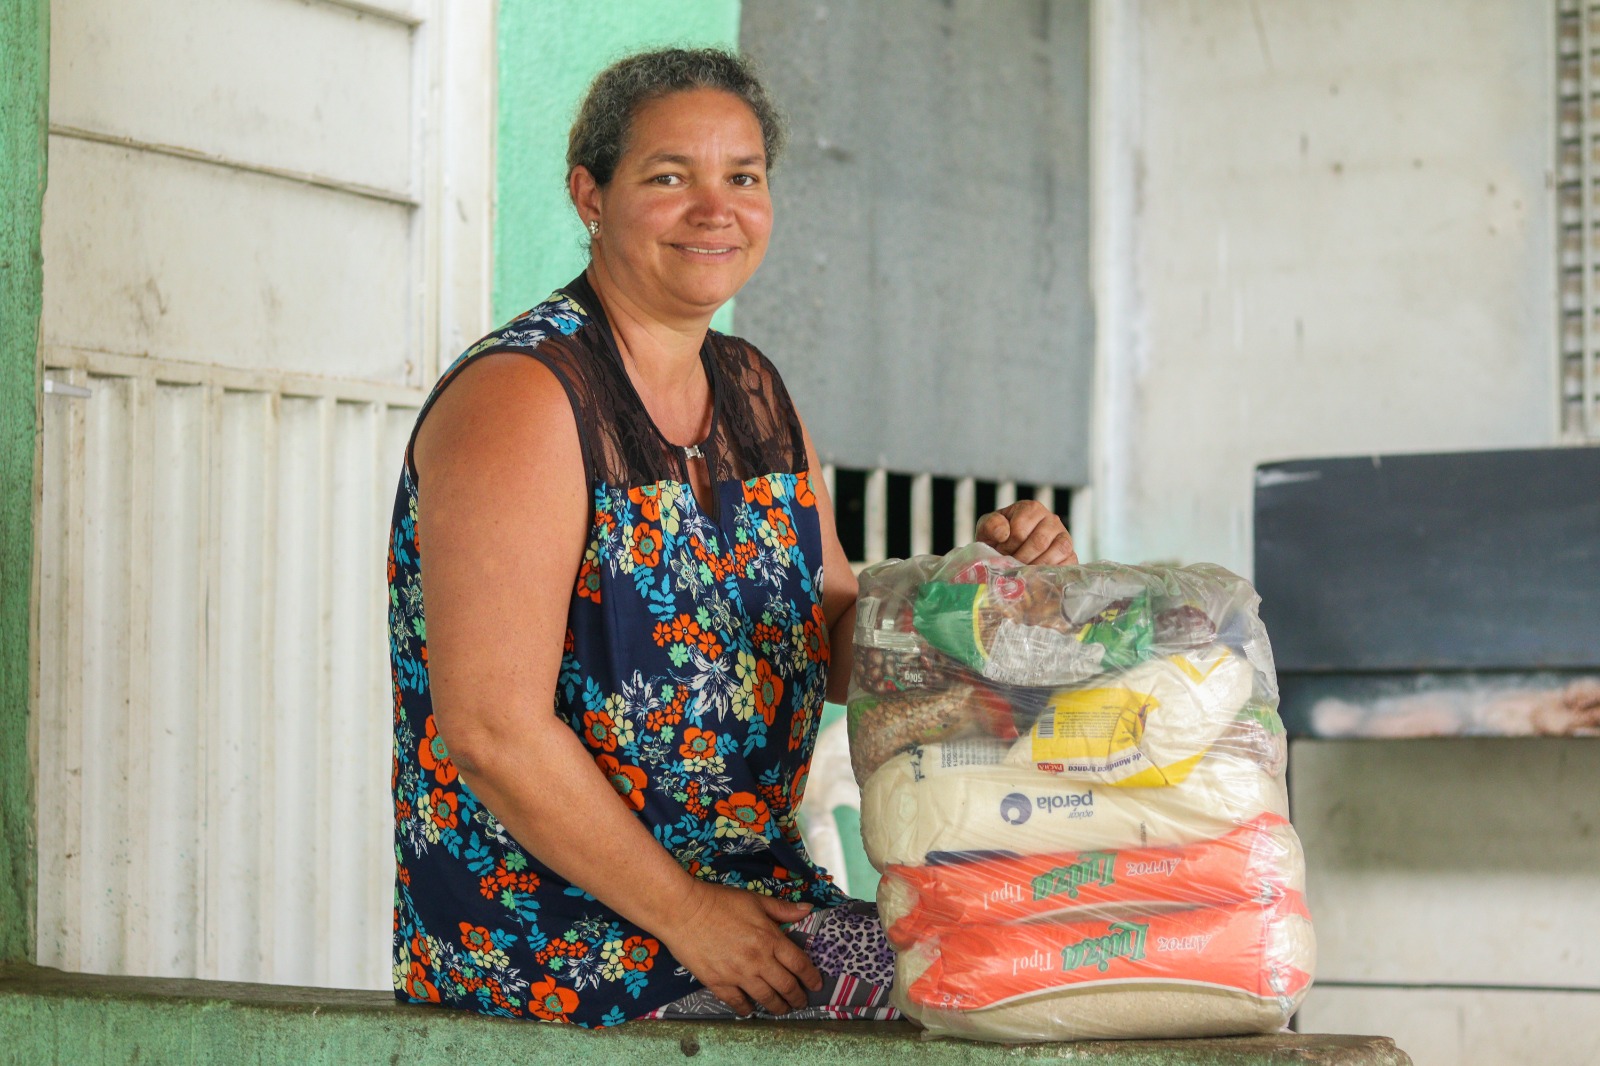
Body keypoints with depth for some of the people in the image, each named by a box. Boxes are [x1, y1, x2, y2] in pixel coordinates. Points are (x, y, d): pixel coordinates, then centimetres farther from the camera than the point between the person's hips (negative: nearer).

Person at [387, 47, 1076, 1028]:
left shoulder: (756, 397, 12)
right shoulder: (518, 399, -15)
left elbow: (840, 651, 18)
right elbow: (492, 733, -21)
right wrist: (686, 917, -19)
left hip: (752, 882, 8)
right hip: (558, 937, -8)